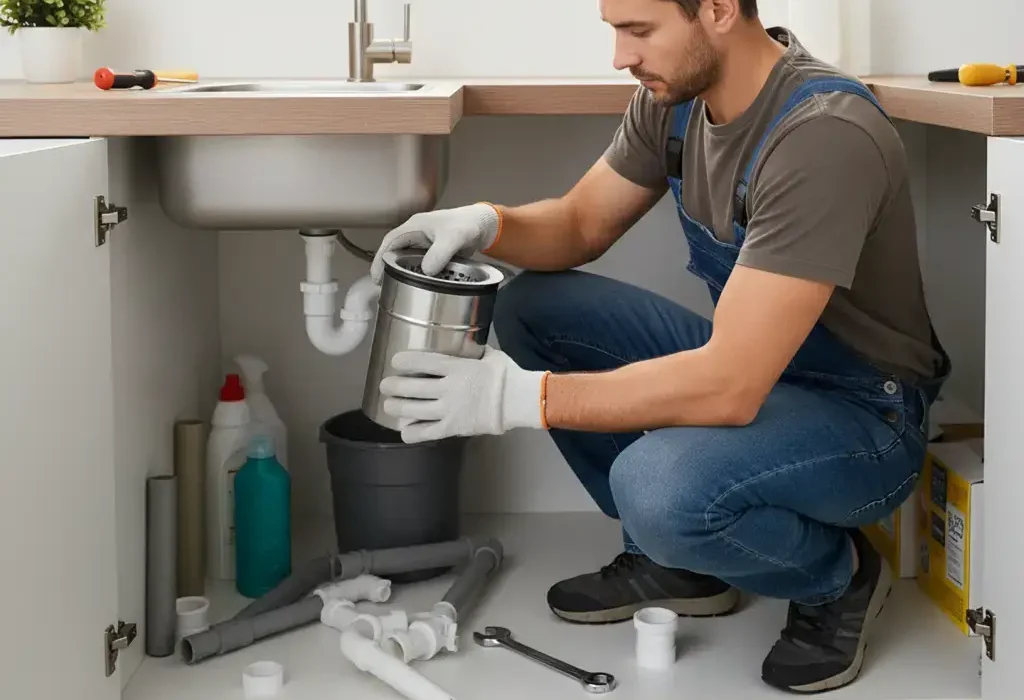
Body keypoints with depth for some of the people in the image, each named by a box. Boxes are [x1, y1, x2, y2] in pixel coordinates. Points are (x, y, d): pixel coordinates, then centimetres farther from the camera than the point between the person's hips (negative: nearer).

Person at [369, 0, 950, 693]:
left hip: (862, 413, -8)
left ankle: (838, 574, -2)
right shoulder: (676, 95, -5)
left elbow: (729, 389, -34)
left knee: (657, 485, -35)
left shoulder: (825, 136, -31)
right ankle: (672, 560, 9)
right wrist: (484, 221, -13)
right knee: (533, 306, 1)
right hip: (748, 367, 8)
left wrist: (520, 397, -33)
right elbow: (580, 225, 9)